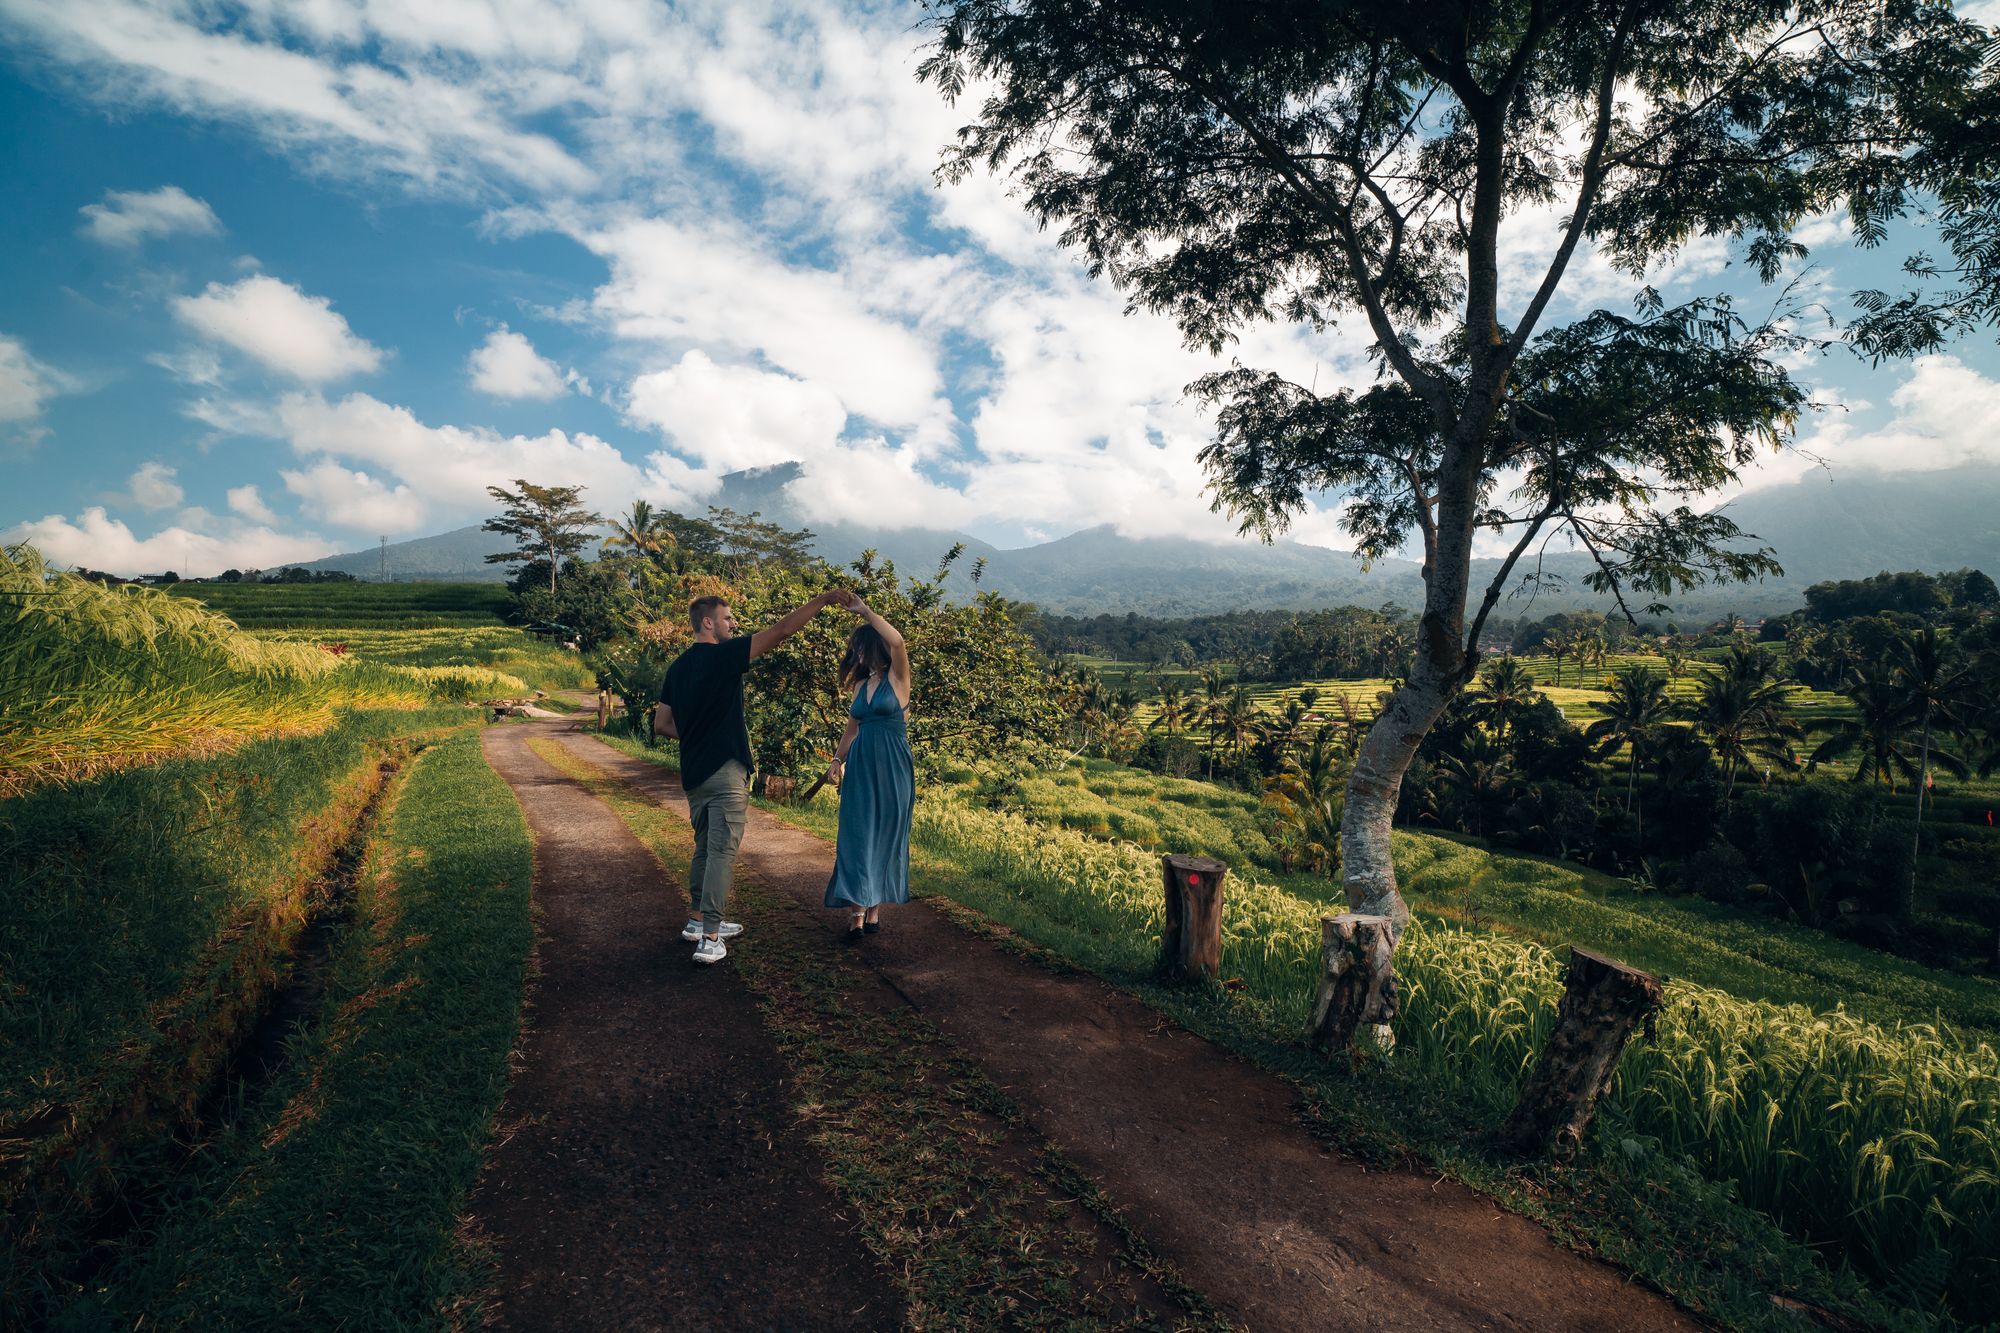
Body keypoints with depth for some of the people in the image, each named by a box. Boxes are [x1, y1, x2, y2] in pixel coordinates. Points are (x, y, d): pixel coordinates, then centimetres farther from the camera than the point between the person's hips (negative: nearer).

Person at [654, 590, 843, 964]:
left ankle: (698, 919, 29)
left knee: (704, 847, 20)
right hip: (725, 771, -8)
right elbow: (782, 630, -15)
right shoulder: (723, 655, -12)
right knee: (722, 852, -5)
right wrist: (824, 599, -12)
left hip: (693, 773, 8)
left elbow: (661, 725, 14)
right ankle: (710, 939, -6)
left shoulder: (678, 667, 11)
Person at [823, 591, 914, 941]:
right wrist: (837, 759, 7)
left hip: (892, 767, -5)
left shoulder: (897, 678, -5)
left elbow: (897, 641, -24)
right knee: (857, 836, -1)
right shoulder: (860, 684, 14)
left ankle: (875, 908, 13)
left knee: (885, 835, 3)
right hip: (861, 767, 5)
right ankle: (858, 911, 1)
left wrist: (864, 611, -19)